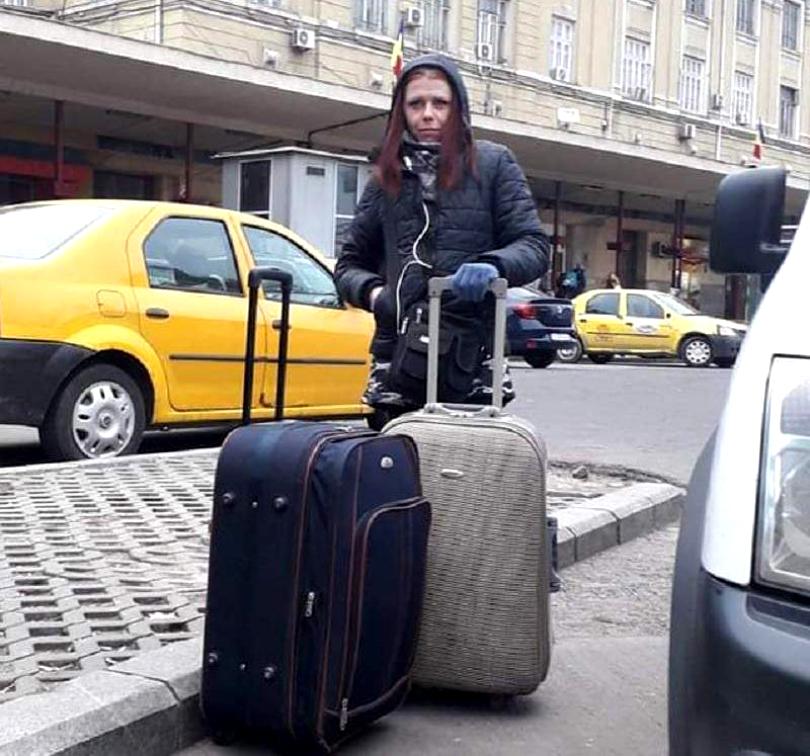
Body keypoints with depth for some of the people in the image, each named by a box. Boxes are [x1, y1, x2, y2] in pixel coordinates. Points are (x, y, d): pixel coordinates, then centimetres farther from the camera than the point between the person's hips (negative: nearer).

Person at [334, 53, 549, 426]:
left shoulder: (492, 164, 9)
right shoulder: (387, 177, 17)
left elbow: (534, 246, 2)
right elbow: (349, 265, 21)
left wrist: (492, 265, -19)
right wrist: (373, 292, -2)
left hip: (471, 358, -2)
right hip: (400, 362, 3)